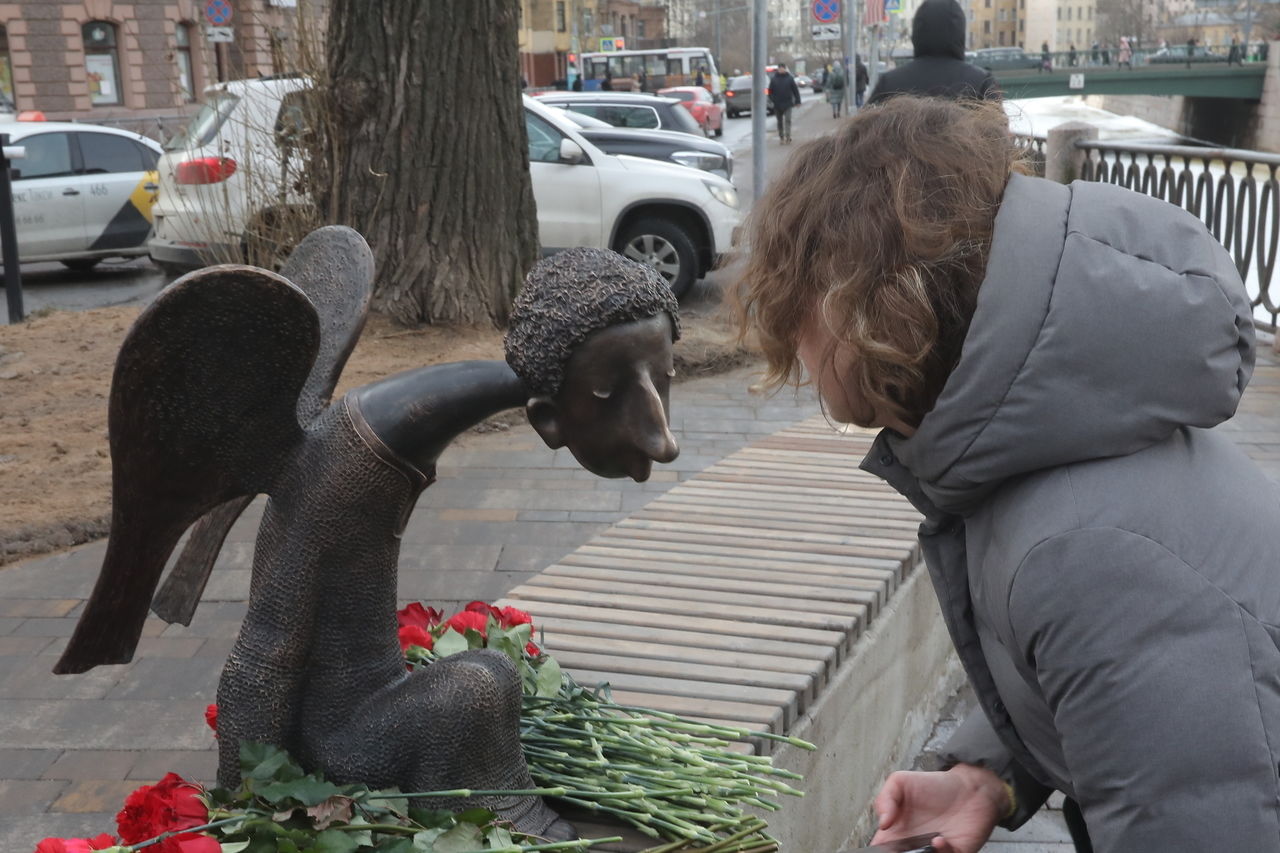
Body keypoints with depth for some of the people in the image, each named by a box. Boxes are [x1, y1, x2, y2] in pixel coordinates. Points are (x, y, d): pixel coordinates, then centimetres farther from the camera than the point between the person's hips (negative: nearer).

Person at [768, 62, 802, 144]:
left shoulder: (790, 78, 0)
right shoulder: (773, 79, 2)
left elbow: (795, 90, 3)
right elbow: (770, 91, 5)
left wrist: (797, 101, 1)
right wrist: (771, 100, -6)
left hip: (787, 104, -2)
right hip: (777, 105, 2)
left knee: (787, 120, -12)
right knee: (780, 122, 11)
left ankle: (787, 137, -16)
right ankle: (781, 137, 22)